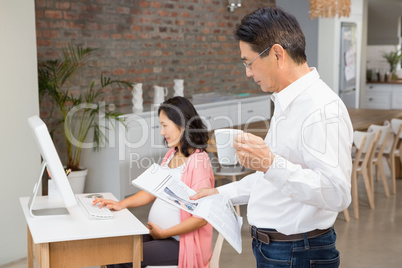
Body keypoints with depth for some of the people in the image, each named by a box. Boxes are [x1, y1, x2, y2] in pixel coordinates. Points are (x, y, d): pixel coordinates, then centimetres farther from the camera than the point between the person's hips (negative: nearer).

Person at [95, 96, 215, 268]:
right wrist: (121, 204, 3)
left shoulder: (198, 160, -18)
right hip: (156, 232, 8)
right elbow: (153, 190, 17)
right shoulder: (171, 155, 10)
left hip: (181, 243, -8)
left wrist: (164, 233, -16)